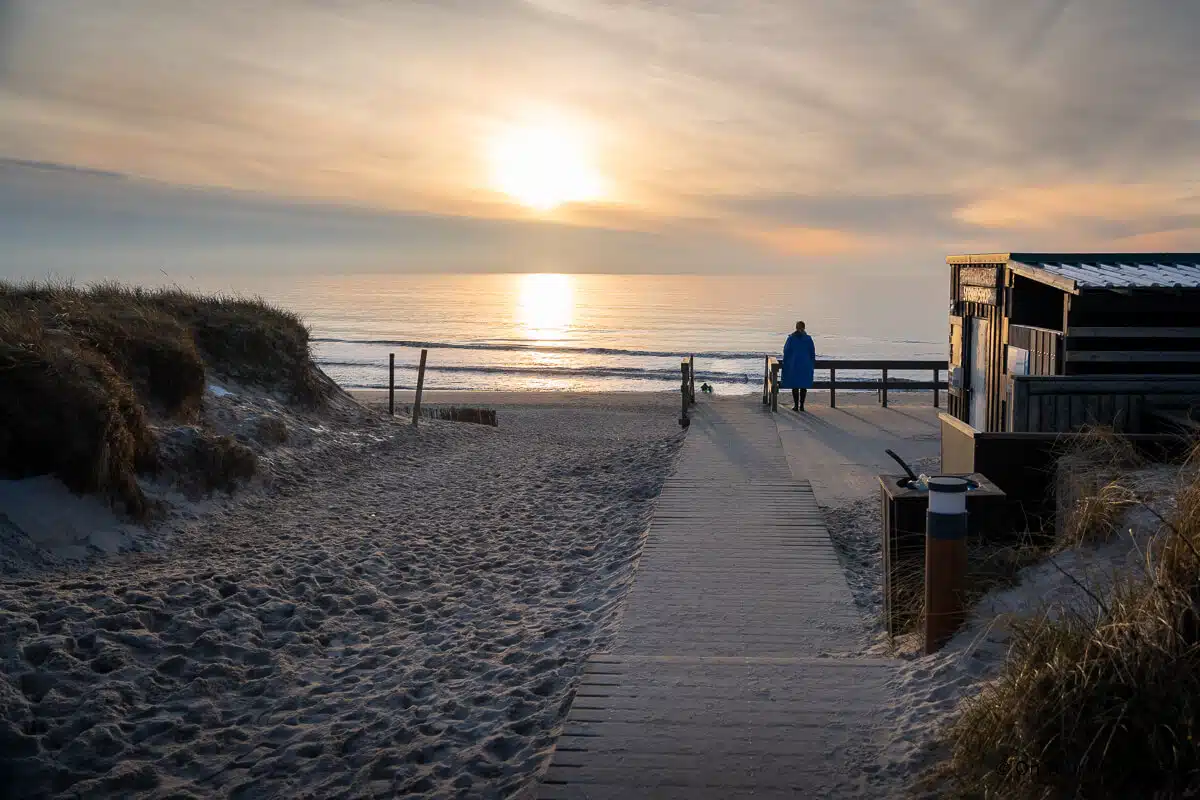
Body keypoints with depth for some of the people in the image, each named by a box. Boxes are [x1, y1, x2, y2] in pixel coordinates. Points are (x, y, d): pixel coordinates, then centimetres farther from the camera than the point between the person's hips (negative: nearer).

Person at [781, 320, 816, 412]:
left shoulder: (791, 338, -4)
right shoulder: (808, 338, -1)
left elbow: (786, 351, -2)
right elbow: (812, 353, 3)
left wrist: (785, 363, 6)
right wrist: (812, 364, 12)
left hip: (793, 364, -1)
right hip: (805, 365, 1)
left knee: (794, 385, 5)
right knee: (804, 385, 7)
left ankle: (796, 405, 4)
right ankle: (801, 405, 5)